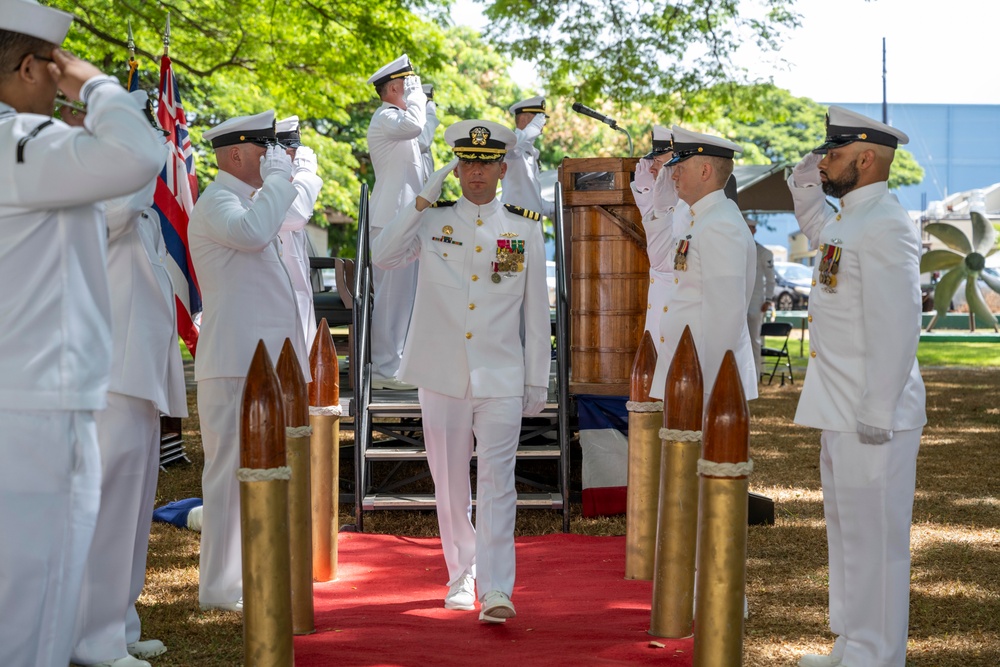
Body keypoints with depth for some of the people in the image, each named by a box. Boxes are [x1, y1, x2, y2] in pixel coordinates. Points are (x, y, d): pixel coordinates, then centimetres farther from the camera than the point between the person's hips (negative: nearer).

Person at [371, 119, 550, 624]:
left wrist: (537, 381, 6)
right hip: (441, 378, 2)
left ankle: (495, 589, -14)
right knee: (450, 486, 10)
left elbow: (536, 311, 8)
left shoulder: (525, 229, 6)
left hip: (501, 379, -1)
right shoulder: (433, 222, 7)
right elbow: (382, 257, -9)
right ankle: (461, 577, 25)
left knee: (496, 481, -11)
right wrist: (423, 200, -12)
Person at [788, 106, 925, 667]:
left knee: (873, 538, -1)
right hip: (841, 411, 10)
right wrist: (807, 183, 17)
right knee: (848, 532, 18)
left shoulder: (886, 227, -18)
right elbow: (817, 226, 37)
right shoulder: (848, 221, 12)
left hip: (873, 416, -10)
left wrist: (876, 415, -24)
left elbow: (897, 327, -23)